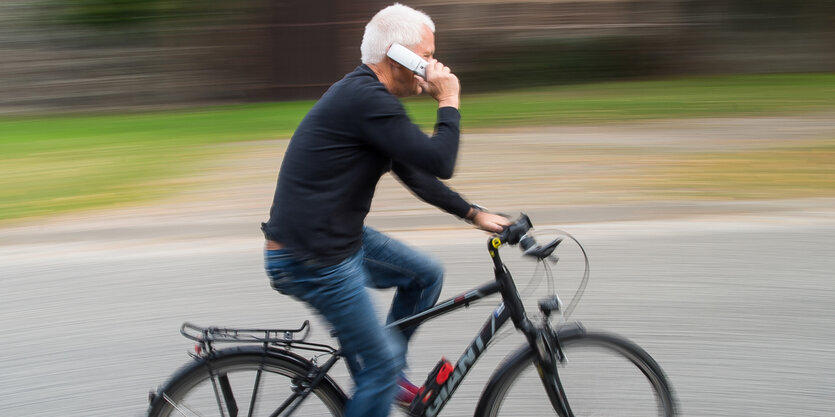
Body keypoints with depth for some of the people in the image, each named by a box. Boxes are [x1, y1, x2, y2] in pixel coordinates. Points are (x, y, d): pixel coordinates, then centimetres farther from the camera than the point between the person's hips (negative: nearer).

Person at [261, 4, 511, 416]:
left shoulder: (366, 96, 13)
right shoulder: (367, 99, -22)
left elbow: (415, 172, 21)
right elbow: (440, 162, -23)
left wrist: (474, 214, 19)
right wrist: (448, 102, -9)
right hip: (310, 260, -10)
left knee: (426, 275, 18)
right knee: (381, 365, -3)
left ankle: (387, 377, 29)